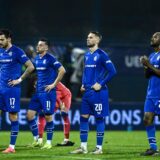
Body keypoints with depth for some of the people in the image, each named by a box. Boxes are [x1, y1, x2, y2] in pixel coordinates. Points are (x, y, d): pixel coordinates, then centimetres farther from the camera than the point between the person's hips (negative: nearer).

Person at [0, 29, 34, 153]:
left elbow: (30, 67, -11)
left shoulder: (17, 52, -8)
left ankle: (12, 147, 3)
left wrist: (19, 79, -12)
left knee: (13, 116, -1)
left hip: (12, 89, -7)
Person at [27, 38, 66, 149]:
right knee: (30, 114, 3)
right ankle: (36, 139, 15)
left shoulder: (50, 58, -11)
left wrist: (54, 84, -15)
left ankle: (49, 142, 7)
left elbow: (62, 70, -16)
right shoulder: (36, 59, 12)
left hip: (47, 91, -8)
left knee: (48, 116, -2)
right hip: (38, 91, 8)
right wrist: (36, 83, 15)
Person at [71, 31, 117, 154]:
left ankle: (99, 147, 5)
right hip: (87, 92, 8)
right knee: (83, 117, 5)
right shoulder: (87, 55, 14)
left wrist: (101, 84, -15)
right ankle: (83, 147, 11)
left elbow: (112, 71, -13)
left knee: (99, 118, -1)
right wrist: (83, 84, 12)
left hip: (98, 92, -8)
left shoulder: (101, 55, -9)